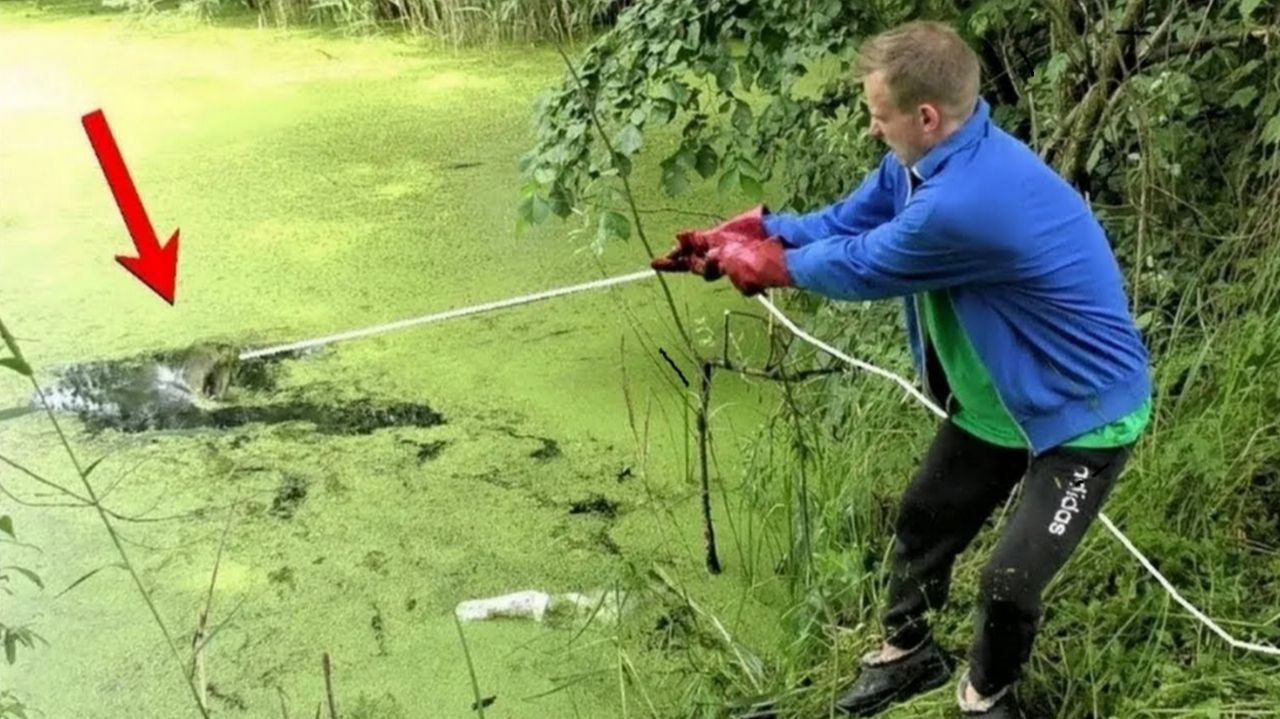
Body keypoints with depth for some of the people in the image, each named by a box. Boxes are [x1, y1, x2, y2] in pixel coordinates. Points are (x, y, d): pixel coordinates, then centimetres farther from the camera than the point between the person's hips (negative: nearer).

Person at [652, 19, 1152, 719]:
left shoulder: (965, 201, -39)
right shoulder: (922, 160, -9)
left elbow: (858, 268, -24)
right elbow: (842, 222, 2)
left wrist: (759, 260, -8)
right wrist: (733, 237, -6)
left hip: (1082, 414, -9)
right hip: (992, 400, 9)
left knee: (1009, 583, -10)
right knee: (922, 521, 17)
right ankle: (907, 652, 43)